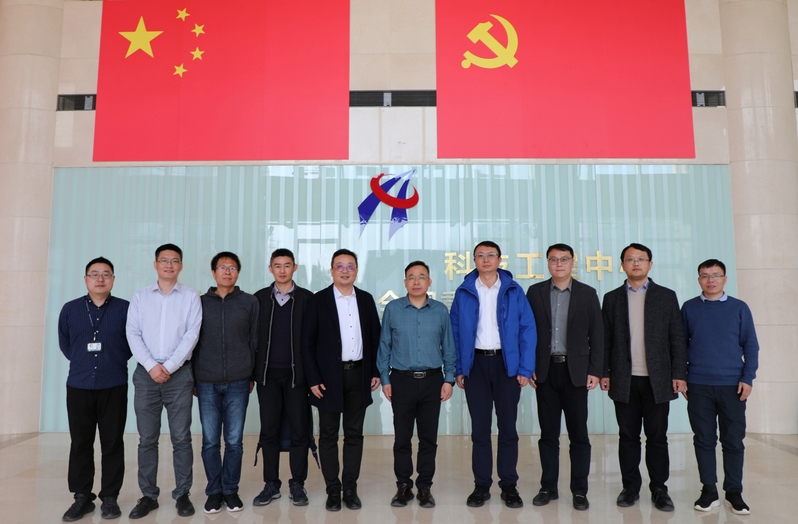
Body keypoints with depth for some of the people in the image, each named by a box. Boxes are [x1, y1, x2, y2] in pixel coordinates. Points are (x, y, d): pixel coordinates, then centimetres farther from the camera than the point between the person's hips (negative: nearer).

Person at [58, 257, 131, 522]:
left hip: (114, 387, -2)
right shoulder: (70, 309, 5)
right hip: (78, 386, 2)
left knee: (112, 443, 4)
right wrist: (82, 362, 10)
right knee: (80, 443, 8)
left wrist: (116, 361, 4)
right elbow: (64, 343, 15)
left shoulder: (125, 309, -2)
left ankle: (109, 497, 15)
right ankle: (82, 497, 20)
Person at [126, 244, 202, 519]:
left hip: (179, 374, -1)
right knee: (147, 439, 7)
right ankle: (148, 495, 19)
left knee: (181, 438, 3)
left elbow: (192, 334, -5)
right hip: (146, 373, 2)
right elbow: (133, 334, 1)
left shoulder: (191, 296, 3)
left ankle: (182, 494, 14)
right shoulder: (140, 297, 8)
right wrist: (152, 366, -11)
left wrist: (169, 366, -12)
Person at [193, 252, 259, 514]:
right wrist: (193, 379, 7)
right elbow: (193, 341, 8)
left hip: (238, 382, 0)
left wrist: (252, 376, 5)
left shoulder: (250, 302, 3)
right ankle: (214, 491, 21)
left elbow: (254, 341, 6)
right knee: (210, 441, 6)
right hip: (207, 382, 1)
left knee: (234, 440, 5)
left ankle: (230, 490, 20)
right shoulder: (201, 302, 5)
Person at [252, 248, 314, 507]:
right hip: (267, 374, 2)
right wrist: (251, 371, 1)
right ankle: (271, 484, 19)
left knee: (299, 430, 3)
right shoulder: (259, 298, 6)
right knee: (269, 430, 7)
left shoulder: (306, 298, 1)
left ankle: (297, 484, 17)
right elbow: (252, 335, 6)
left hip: (296, 373, -1)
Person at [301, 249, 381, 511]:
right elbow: (307, 342, -5)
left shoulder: (366, 299, 6)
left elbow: (375, 337, 9)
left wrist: (375, 371, 4)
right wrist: (313, 379, -9)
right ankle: (333, 490, 18)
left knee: (354, 434, 10)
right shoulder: (319, 300, -4)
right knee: (328, 435, 6)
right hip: (329, 376, -3)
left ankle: (350, 488, 21)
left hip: (358, 374, 3)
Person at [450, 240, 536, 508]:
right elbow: (455, 332, 4)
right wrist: (458, 369, -1)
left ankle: (509, 485, 21)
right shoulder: (464, 292, 2)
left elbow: (527, 330, -2)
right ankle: (481, 485, 20)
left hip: (506, 363, 0)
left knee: (507, 427, 8)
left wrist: (525, 368, -8)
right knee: (479, 428, 8)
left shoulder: (514, 291, 0)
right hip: (476, 363, 1)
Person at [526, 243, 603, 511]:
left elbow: (597, 335, 1)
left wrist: (595, 371, -4)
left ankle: (580, 490, 17)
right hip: (545, 371, 1)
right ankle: (548, 487, 21)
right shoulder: (535, 292, 4)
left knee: (578, 434, 5)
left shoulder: (587, 293, 3)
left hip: (575, 371, -1)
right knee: (548, 433, 9)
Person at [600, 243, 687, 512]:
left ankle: (659, 489, 18)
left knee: (657, 437, 6)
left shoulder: (667, 296, 6)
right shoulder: (612, 298, 9)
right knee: (628, 436, 7)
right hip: (624, 381, 1)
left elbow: (677, 338, 3)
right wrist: (604, 372, 0)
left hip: (657, 380, -1)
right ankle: (630, 487, 18)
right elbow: (605, 339, 6)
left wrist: (679, 374, -3)